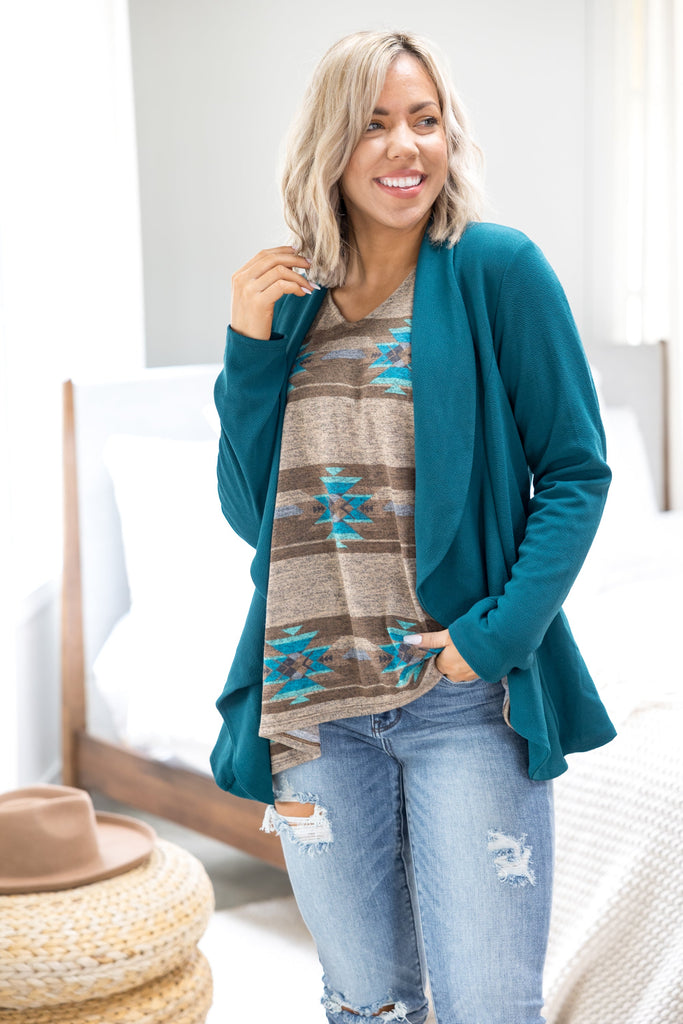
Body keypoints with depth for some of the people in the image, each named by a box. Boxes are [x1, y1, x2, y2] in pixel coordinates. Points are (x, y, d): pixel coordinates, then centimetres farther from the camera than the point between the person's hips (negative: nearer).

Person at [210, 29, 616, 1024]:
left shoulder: (499, 270, -4)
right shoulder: (292, 297, 9)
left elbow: (576, 472, -4)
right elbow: (250, 511, 8)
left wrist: (499, 633, -15)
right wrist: (251, 346, -3)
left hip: (465, 699, -4)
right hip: (311, 704, 4)